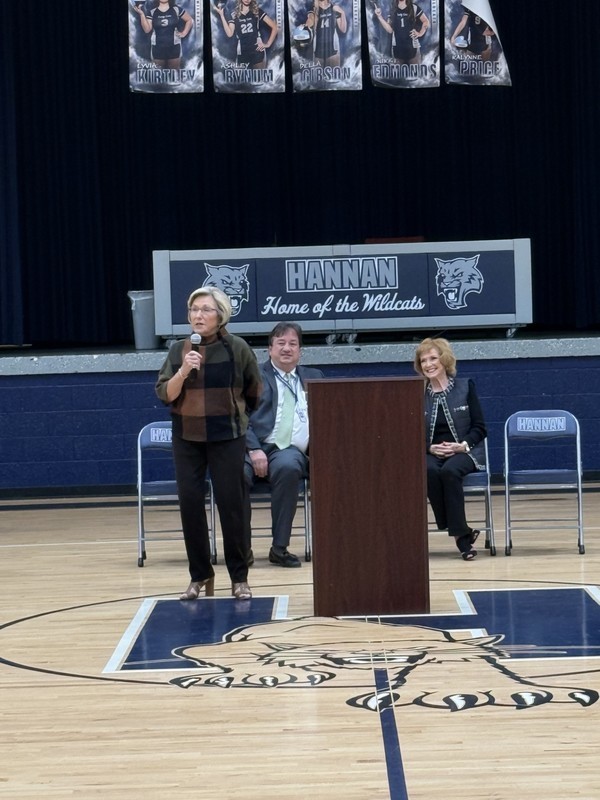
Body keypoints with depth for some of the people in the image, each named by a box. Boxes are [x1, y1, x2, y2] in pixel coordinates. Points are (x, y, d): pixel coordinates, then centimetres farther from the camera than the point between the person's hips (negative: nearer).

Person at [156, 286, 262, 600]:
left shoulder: (237, 348, -5)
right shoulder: (179, 350, 1)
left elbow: (255, 392, 9)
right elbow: (165, 394, -4)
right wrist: (183, 372, -19)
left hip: (227, 437, -2)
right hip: (187, 438, 2)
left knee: (231, 504, -2)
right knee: (190, 503, 1)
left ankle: (239, 577, 9)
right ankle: (199, 576, 13)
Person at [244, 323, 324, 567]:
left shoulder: (313, 377, 26)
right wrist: (254, 449, -13)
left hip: (291, 450, 1)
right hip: (254, 447, -1)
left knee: (287, 466, -36)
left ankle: (280, 547, -27)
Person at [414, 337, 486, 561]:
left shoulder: (466, 386, 4)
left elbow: (479, 428, 2)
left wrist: (463, 445, -15)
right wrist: (430, 448, -13)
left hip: (464, 453, -1)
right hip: (431, 453, 2)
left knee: (450, 471, -36)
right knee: (429, 471, -34)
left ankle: (458, 532, -27)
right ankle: (463, 534, -26)